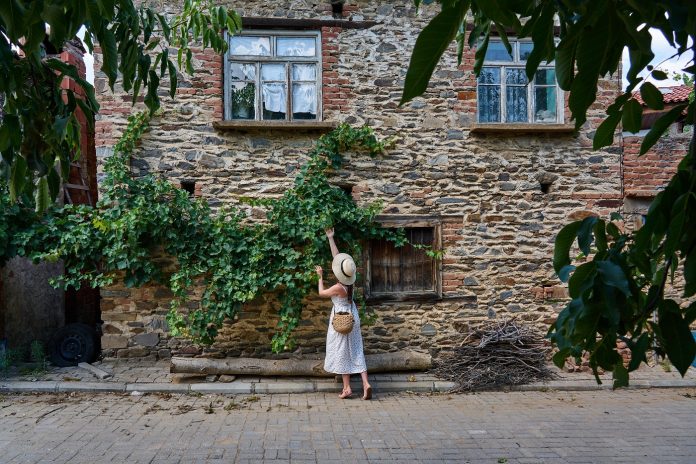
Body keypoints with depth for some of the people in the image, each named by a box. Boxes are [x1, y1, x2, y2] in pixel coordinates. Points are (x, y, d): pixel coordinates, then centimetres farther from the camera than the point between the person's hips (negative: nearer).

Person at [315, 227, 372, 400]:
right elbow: (337, 256, 3)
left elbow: (321, 293, -4)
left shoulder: (339, 287, -22)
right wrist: (330, 238, 6)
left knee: (342, 353, 3)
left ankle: (347, 388, 7)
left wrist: (320, 276, 6)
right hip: (352, 318, 7)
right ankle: (366, 384, -1)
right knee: (356, 352, 8)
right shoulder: (349, 279, -3)